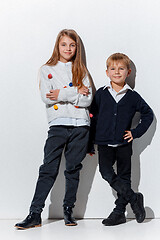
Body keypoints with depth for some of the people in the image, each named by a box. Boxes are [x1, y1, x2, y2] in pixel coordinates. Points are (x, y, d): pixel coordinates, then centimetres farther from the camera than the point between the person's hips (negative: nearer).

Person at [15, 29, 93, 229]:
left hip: (80, 124, 2)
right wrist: (76, 92, -8)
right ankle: (35, 214, -4)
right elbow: (46, 98, -6)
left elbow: (88, 100, 1)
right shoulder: (46, 70, 9)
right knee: (48, 169, -7)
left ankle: (68, 210, 17)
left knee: (73, 169, 6)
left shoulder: (81, 71, 13)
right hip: (58, 124, -2)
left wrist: (63, 94, -9)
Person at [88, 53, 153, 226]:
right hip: (104, 143, 0)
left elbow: (148, 114, 14)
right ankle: (134, 198, -3)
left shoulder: (132, 96, 3)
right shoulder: (101, 94, 4)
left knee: (124, 177, 4)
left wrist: (136, 132, 2)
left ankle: (119, 211, 16)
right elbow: (93, 118, 7)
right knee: (106, 173, -17)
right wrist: (90, 144, 6)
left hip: (124, 144, 0)